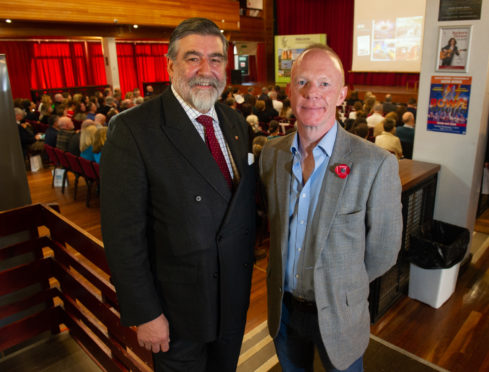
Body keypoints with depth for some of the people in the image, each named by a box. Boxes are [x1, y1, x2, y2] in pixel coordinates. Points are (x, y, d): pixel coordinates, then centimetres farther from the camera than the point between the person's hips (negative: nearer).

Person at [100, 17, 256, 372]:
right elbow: (124, 235, -19)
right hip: (178, 307, -5)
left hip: (235, 297, 6)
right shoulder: (133, 129, -19)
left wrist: (248, 265, 7)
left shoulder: (237, 122, 0)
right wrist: (145, 314, -16)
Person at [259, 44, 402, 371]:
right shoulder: (271, 153, -6)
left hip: (338, 315, -3)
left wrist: (341, 285, 1)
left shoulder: (376, 164, -21)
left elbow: (383, 252, -11)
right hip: (282, 308, 4)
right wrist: (287, 282, 7)